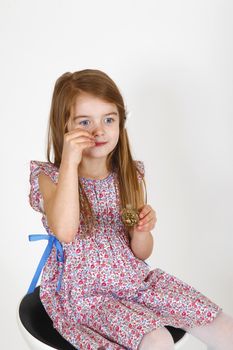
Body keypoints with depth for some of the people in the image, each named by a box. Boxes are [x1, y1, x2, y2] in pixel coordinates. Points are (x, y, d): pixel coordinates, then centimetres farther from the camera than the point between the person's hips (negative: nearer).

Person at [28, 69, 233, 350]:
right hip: (83, 292, -4)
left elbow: (141, 253, 6)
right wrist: (70, 162, -30)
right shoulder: (49, 177, -8)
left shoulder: (130, 176, 1)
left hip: (135, 279, 4)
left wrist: (142, 230, -16)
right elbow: (65, 232, -29)